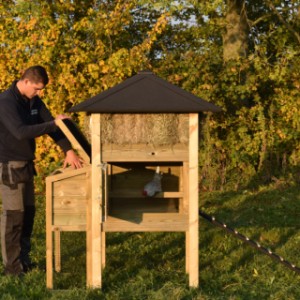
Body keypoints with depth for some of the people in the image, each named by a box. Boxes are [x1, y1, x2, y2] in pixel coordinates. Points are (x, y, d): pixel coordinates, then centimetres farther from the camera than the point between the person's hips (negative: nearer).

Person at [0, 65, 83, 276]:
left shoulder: (34, 101, 7)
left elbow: (51, 125, 8)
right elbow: (20, 132, -31)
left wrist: (68, 150, -3)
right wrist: (53, 124, -27)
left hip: (26, 164, 8)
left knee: (28, 213, 13)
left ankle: (24, 260, 23)